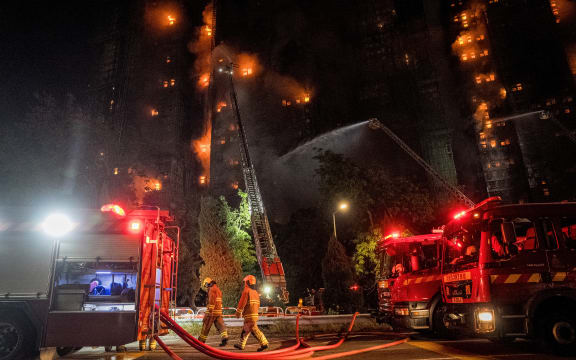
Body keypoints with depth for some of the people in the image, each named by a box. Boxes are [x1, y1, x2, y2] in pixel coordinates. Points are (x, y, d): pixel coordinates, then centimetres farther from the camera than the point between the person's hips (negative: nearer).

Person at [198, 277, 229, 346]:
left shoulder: (212, 289, -9)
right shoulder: (218, 289, 20)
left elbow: (212, 300, -20)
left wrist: (210, 310, -22)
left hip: (213, 310, -8)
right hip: (219, 311, 8)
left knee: (206, 326, 5)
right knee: (220, 325, 0)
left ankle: (201, 340, 16)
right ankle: (225, 338, -15)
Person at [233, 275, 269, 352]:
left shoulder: (246, 291, -10)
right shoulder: (256, 292, 16)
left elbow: (242, 303, -12)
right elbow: (258, 304, 20)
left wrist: (238, 312, -3)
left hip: (249, 315, -9)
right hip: (255, 314, 9)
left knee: (254, 330, -9)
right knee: (245, 330, 18)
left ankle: (264, 343, -14)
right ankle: (241, 345, 26)